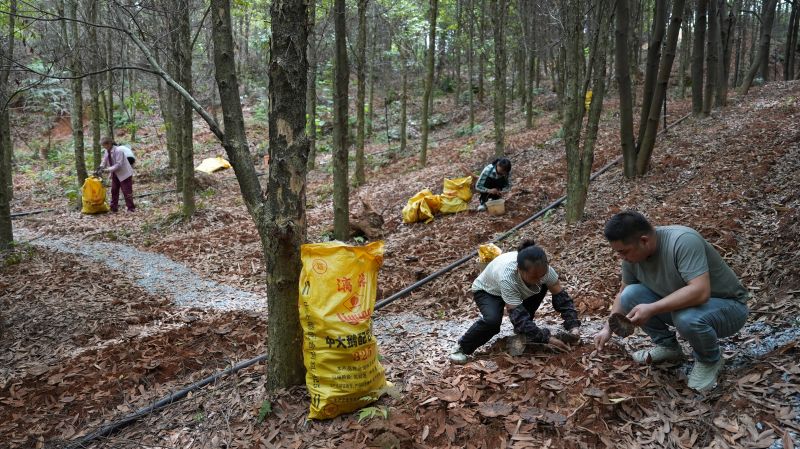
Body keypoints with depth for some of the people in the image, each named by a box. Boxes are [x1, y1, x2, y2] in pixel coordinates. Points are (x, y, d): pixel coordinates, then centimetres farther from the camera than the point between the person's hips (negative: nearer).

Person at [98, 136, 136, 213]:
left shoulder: (118, 151, -23)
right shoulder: (107, 152, 1)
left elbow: (118, 164, -26)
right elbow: (104, 162, 7)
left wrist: (108, 170, -30)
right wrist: (101, 168, -12)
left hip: (124, 174, -8)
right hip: (115, 174, 8)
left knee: (127, 192, -5)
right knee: (114, 191, 10)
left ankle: (131, 208, 2)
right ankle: (113, 208, 17)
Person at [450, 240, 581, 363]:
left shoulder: (542, 268, -30)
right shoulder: (507, 277, -44)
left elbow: (560, 296, -20)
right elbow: (517, 316, -42)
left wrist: (573, 325, -31)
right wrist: (547, 338, -45)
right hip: (486, 291, -6)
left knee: (543, 287, -17)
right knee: (492, 321, -34)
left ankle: (524, 330, 3)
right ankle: (462, 348, -10)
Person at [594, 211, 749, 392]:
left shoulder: (683, 241, -32)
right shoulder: (632, 253, -11)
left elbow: (700, 291, -41)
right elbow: (623, 293, 4)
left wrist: (651, 309, -41)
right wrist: (608, 329, -1)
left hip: (727, 305, -6)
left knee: (687, 317, -37)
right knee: (631, 295, -13)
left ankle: (710, 361, -4)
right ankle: (667, 346, 9)